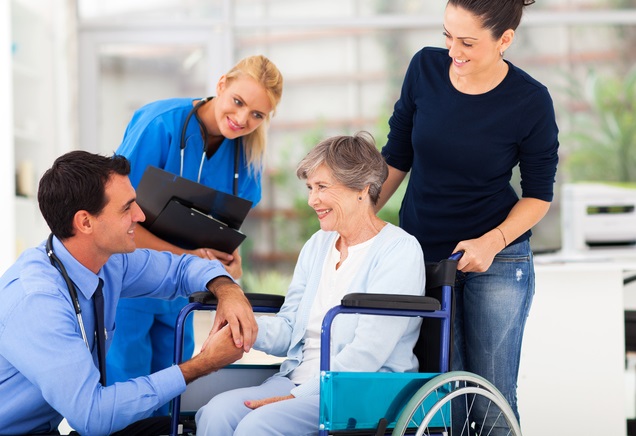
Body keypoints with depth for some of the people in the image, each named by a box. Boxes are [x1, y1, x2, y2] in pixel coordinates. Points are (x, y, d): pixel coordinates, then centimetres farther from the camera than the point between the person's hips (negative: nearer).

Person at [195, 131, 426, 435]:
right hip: (297, 379, 7)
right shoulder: (317, 245, 18)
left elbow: (368, 352, -15)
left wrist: (298, 396, -19)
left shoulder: (399, 251, -7)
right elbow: (287, 331, 14)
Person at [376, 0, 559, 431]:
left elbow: (539, 194, -3)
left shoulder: (530, 101, -13)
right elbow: (397, 158, 6)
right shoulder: (426, 68, -6)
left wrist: (493, 242, -18)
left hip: (497, 256, -2)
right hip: (421, 250, 3)